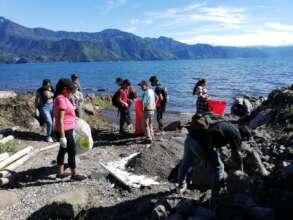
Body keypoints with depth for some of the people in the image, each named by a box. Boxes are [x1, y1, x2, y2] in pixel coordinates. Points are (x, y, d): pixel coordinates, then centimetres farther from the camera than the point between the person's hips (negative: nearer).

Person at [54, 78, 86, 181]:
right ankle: (74, 174, 14)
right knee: (72, 152, 1)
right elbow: (60, 120, -25)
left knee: (63, 150, 17)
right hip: (65, 131, -10)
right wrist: (62, 136, -25)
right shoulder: (61, 99, -20)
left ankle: (60, 173, 28)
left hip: (66, 130, 10)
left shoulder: (63, 98, 10)